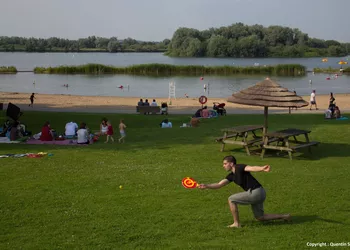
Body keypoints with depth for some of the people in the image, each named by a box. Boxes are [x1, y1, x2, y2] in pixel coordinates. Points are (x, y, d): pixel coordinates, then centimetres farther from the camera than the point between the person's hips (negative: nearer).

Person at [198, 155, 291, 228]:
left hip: (256, 192, -10)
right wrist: (206, 186, -2)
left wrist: (263, 168, -51)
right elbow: (219, 184, 11)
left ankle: (236, 223, 4)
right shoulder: (231, 175, 13)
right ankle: (284, 216, 26)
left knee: (231, 199, -5)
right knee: (260, 217, 21)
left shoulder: (239, 167, -12)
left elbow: (252, 168, -31)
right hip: (258, 194, 10)